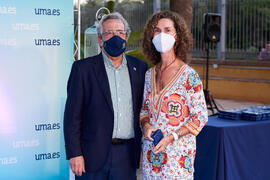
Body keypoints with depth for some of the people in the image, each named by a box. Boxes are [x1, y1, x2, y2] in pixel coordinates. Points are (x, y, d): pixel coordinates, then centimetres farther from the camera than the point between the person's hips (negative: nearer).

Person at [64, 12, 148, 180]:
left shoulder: (140, 67, 8)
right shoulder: (83, 68, -2)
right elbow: (72, 115, -4)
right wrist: (74, 153, -10)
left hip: (127, 154, 3)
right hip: (93, 154, -3)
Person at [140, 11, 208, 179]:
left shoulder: (189, 75, -9)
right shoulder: (149, 74, 8)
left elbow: (201, 117, -8)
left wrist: (171, 137, -16)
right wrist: (146, 126, -5)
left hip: (178, 152, -5)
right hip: (151, 151, 5)